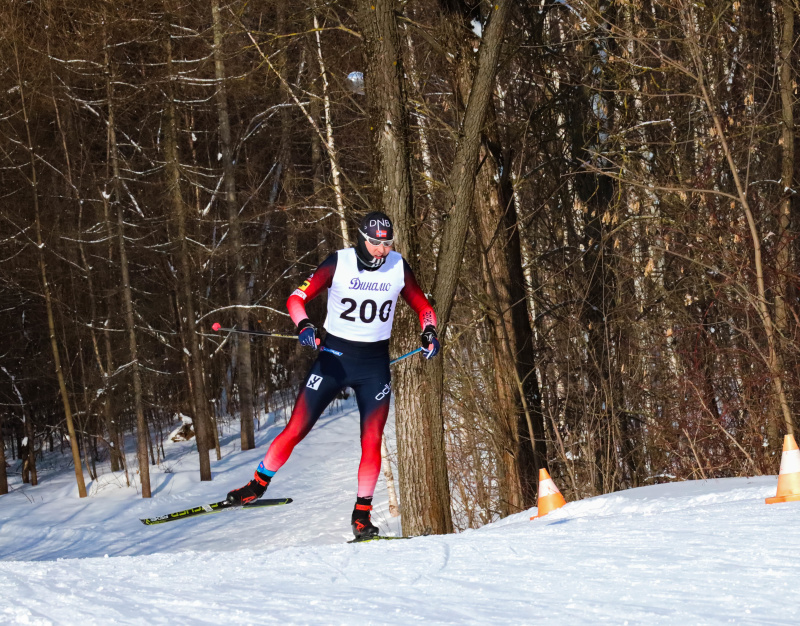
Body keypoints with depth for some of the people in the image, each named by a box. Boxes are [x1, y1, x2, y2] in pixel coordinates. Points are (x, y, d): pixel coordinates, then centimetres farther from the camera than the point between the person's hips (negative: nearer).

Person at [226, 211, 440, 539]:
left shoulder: (399, 268, -2)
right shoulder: (338, 263, -11)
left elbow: (423, 306, 10)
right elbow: (297, 298, -9)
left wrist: (429, 334, -9)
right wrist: (304, 326, -28)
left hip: (375, 364, 2)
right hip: (334, 356, -2)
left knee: (372, 441, -6)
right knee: (295, 430, -2)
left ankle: (361, 513, 7)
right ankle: (259, 484, 17)